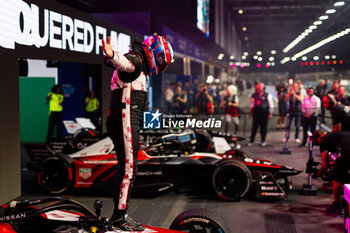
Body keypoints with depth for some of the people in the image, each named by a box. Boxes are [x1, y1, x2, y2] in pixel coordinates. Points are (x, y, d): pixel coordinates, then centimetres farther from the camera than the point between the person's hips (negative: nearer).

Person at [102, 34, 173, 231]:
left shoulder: (139, 68, 27)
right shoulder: (135, 60, -7)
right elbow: (124, 62, -34)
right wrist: (112, 55, -54)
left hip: (129, 122, 11)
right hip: (125, 120, -11)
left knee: (126, 167, 13)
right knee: (129, 168, -12)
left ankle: (120, 215, 19)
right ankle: (119, 216, -9)